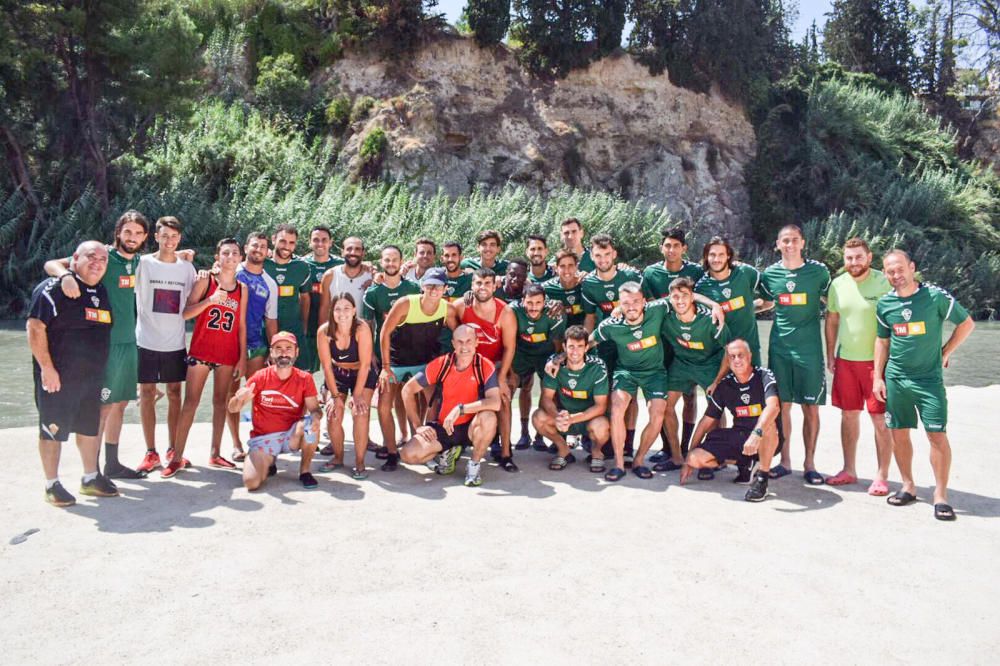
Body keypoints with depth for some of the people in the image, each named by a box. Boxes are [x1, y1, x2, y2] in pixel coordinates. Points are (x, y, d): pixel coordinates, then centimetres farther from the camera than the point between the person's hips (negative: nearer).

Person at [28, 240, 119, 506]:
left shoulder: (102, 292, 11)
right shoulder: (53, 288, -12)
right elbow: (35, 328, -17)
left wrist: (100, 370, 18)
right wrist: (47, 368, -21)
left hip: (92, 376, 7)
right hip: (58, 375, -7)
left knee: (90, 427, 15)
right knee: (52, 429, 3)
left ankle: (91, 478, 28)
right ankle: (52, 485, 14)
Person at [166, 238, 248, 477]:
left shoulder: (242, 288, 8)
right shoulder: (205, 281, 0)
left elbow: (241, 325, 8)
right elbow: (186, 313, -6)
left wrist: (243, 357, 4)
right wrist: (210, 300, -21)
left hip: (228, 354, 3)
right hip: (201, 350, -3)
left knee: (220, 402, 8)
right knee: (191, 402, -3)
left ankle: (215, 454, 16)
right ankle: (177, 457, 1)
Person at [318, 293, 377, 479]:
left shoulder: (362, 328, -27)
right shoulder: (324, 331, -21)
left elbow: (365, 364, -23)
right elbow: (327, 366, -14)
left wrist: (357, 395, -24)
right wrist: (336, 396, -16)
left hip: (363, 375, -2)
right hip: (337, 375, 2)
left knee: (360, 412, -20)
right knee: (333, 415, -9)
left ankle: (359, 462, -7)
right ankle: (338, 457, 16)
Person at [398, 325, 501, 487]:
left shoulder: (485, 366, -14)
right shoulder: (441, 364, -9)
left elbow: (495, 402, -28)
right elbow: (408, 390, -1)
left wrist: (460, 409, -34)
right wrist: (418, 426, -4)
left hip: (470, 428, -2)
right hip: (441, 428, 2)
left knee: (488, 417, -35)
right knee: (408, 454, -19)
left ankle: (474, 465, -9)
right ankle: (448, 452, 12)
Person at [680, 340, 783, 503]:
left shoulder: (764, 376, -12)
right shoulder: (725, 385, 1)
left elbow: (773, 406, -32)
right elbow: (707, 421, 5)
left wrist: (756, 434, -47)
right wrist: (689, 459, 3)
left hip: (768, 440, -4)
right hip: (738, 437, 4)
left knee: (768, 423, -39)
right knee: (696, 458, -13)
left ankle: (761, 479, -22)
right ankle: (745, 464, 7)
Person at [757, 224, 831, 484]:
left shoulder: (818, 271, 0)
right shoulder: (770, 274, 5)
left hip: (810, 348, -2)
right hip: (779, 348, 2)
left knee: (811, 408, 3)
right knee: (782, 406, 6)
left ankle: (809, 463, 15)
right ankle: (785, 461, 18)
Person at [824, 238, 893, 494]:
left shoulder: (884, 283, -9)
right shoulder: (838, 284, 5)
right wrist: (830, 355, 10)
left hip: (876, 360, -4)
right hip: (845, 360, 5)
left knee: (881, 419, 0)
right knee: (848, 415, 12)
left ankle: (882, 476, 11)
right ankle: (849, 470, 24)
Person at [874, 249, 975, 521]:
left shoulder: (936, 296, -8)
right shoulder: (884, 304, 2)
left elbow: (967, 323, 4)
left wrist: (945, 353, -1)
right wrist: (877, 377, 9)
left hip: (930, 379, -3)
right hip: (895, 379, 3)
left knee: (938, 435, -5)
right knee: (899, 434, 7)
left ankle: (941, 494, 6)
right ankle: (908, 486, 22)